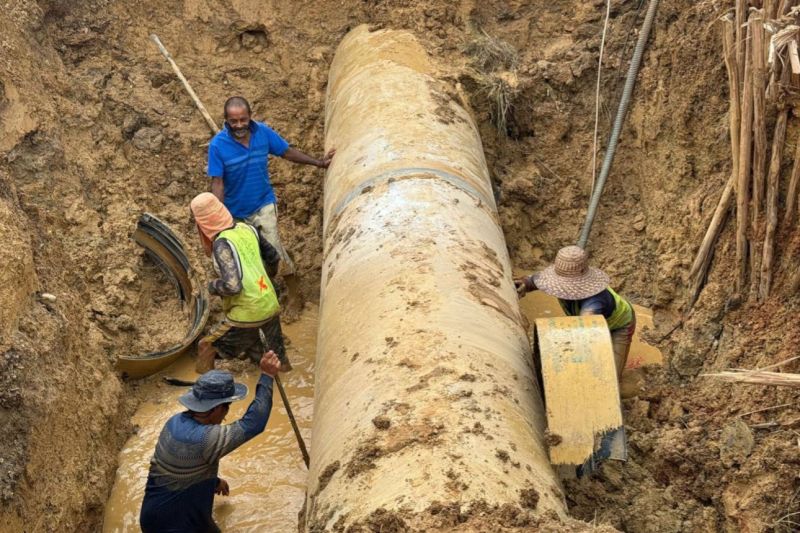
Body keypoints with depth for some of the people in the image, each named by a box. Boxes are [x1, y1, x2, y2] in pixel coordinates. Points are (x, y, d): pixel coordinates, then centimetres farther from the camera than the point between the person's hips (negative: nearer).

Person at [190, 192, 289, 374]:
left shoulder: (222, 243, -18)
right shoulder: (247, 228, 3)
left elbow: (232, 286, -26)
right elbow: (273, 257, 15)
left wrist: (212, 286, -6)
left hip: (247, 314, -7)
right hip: (271, 306, 7)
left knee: (206, 347, 8)